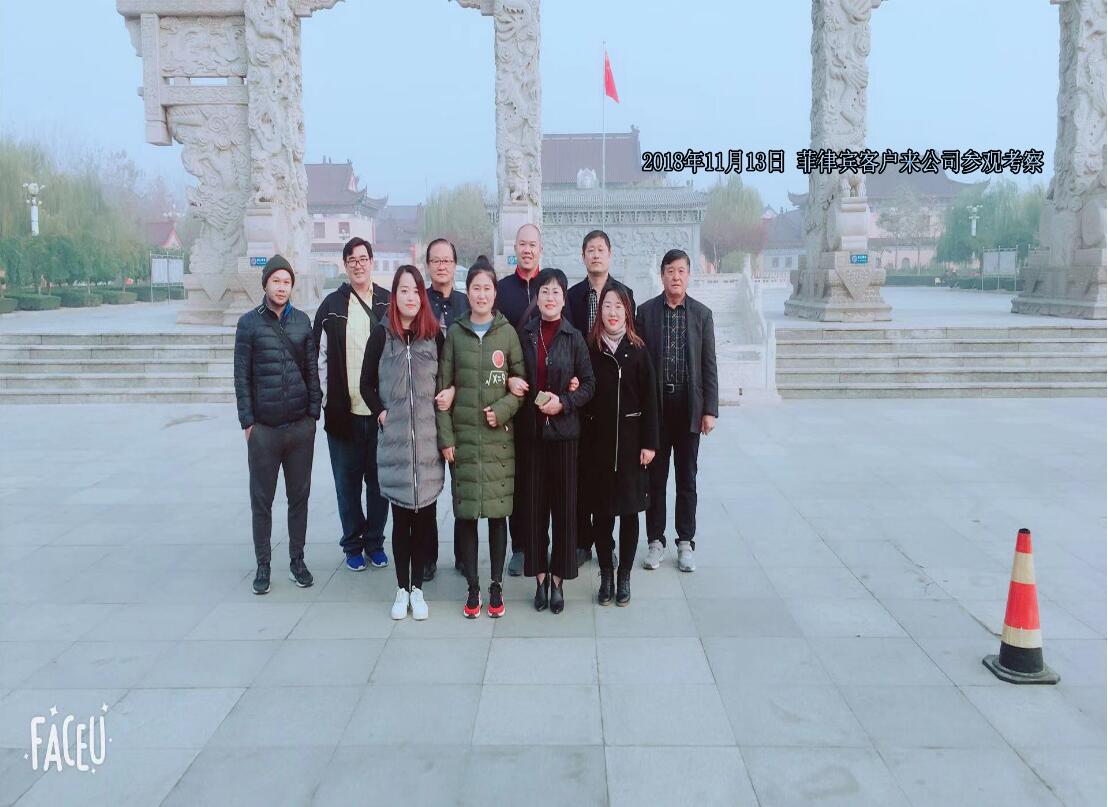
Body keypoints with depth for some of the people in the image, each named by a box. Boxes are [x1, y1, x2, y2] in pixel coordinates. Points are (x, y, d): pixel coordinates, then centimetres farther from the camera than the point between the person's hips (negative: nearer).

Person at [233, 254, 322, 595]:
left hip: (301, 426, 2)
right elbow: (241, 375, -1)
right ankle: (263, 564, 16)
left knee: (299, 496, 9)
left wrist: (314, 411, 4)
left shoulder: (302, 321, 7)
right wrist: (247, 421, -4)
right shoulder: (250, 322, 0)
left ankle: (297, 560, 20)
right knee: (262, 500, 5)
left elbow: (312, 370, 10)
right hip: (263, 427, -2)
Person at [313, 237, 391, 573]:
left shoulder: (389, 303, 4)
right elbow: (321, 357, 3)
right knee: (348, 482, 9)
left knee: (379, 480, 10)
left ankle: (375, 542, 24)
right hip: (344, 410, 0)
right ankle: (353, 544, 22)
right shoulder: (332, 305, 2)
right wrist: (326, 400, -1)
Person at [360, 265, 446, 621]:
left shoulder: (435, 335, 3)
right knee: (401, 516, 6)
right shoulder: (381, 335, 2)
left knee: (424, 515, 5)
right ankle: (402, 589, 18)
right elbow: (367, 384, 8)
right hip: (394, 441, -1)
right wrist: (380, 412, -4)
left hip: (428, 440, 1)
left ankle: (417, 588, 19)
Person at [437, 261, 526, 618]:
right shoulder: (455, 333, 5)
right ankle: (472, 587, 15)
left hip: (498, 435, -1)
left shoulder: (508, 332, 3)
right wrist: (445, 437, -1)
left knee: (498, 511, 2)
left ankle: (496, 586, 15)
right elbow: (443, 387, 4)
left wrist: (502, 410, -11)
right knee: (466, 512, 3)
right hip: (463, 435, 1)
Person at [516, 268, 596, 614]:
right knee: (534, 504, 5)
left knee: (564, 504, 3)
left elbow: (588, 383, 2)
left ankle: (558, 579, 14)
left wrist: (564, 402, -12)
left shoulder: (574, 337, 1)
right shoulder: (524, 333, 5)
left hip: (563, 429, -1)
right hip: (530, 429, 1)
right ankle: (539, 578, 17)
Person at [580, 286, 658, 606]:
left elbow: (649, 399, 0)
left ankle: (624, 577, 19)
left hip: (630, 440, 0)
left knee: (629, 510, 6)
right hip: (597, 440, 0)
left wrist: (649, 443, -4)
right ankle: (605, 577, 20)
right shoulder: (589, 349, 1)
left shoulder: (638, 351, 0)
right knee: (601, 510, 7)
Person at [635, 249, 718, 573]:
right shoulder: (645, 311, 1)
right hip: (655, 404, -1)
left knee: (687, 477, 8)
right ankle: (655, 541, 17)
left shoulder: (702, 314, 3)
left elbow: (709, 365, 3)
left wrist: (710, 410, -3)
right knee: (656, 476, 7)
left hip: (689, 404, 1)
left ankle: (685, 542, 18)